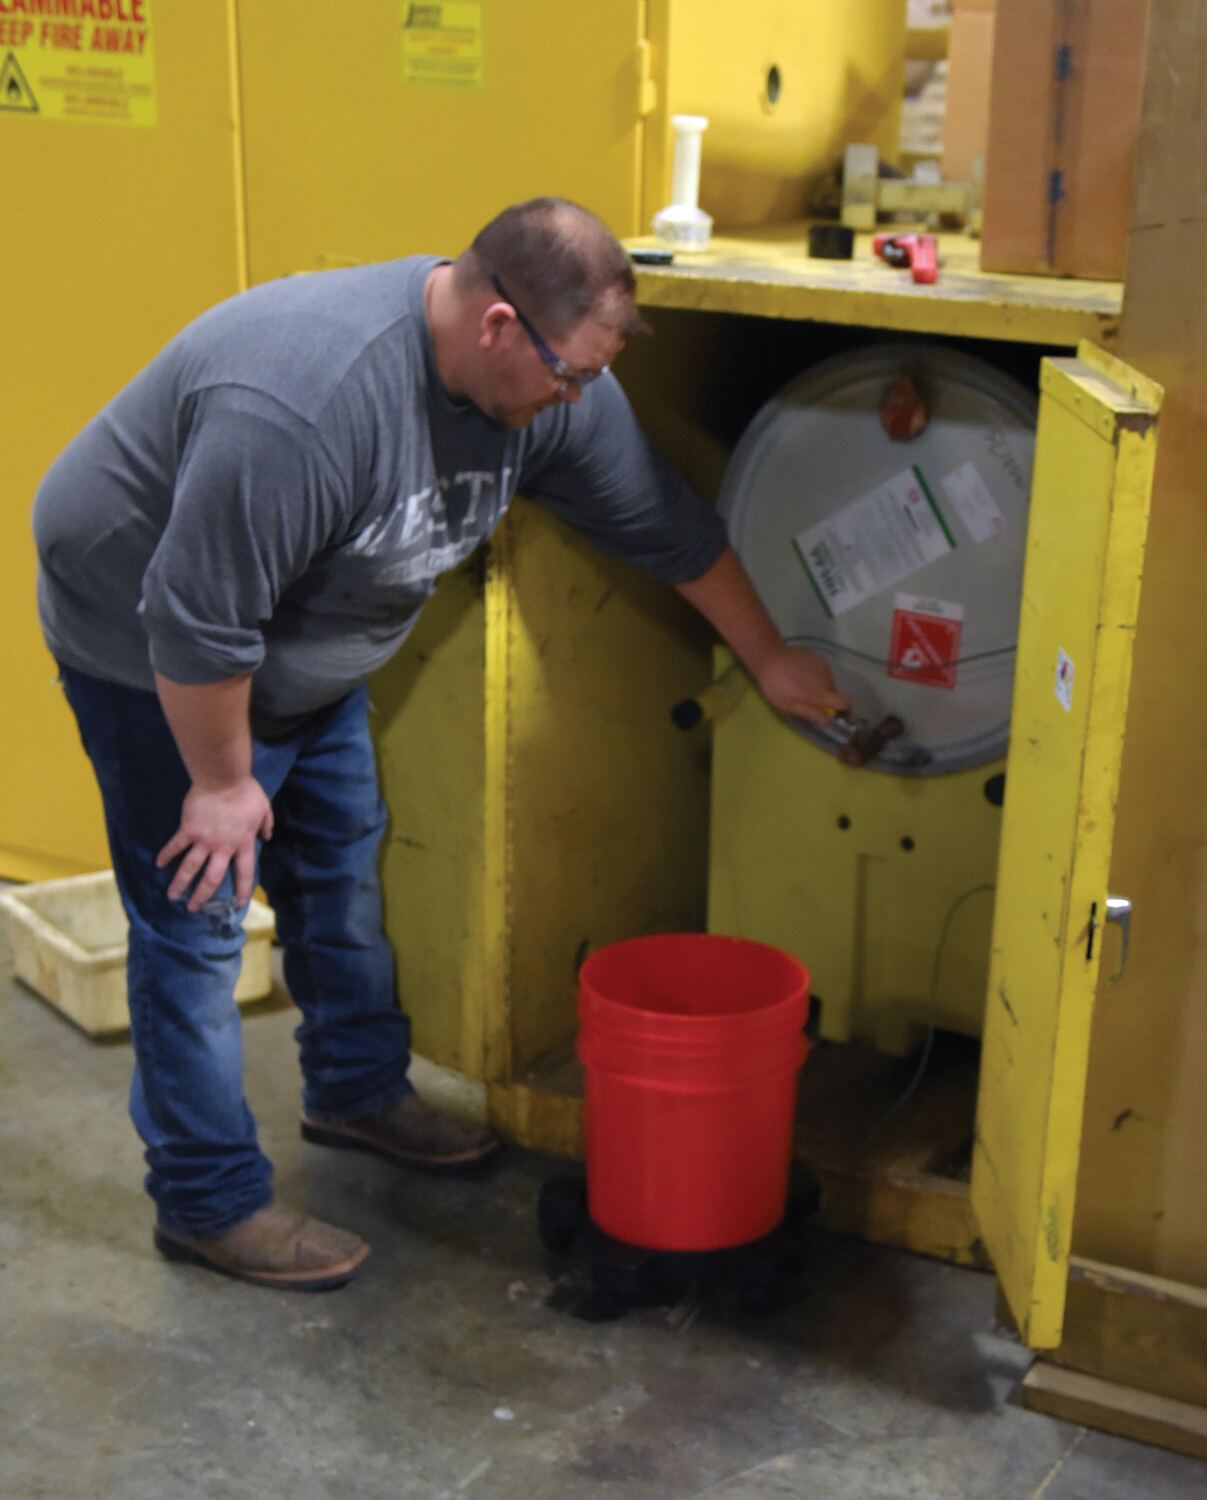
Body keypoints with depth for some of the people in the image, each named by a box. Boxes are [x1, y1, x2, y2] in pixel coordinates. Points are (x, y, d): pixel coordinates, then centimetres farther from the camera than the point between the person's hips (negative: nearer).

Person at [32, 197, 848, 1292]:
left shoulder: (545, 378, -14)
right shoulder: (304, 399, -40)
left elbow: (661, 522, -1)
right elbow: (196, 621, -34)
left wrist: (767, 657, 7)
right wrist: (222, 783, -21)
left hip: (307, 655, 8)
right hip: (152, 660, -8)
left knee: (343, 872, 18)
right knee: (197, 920, -2)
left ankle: (359, 1092, 38)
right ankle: (210, 1202, 12)